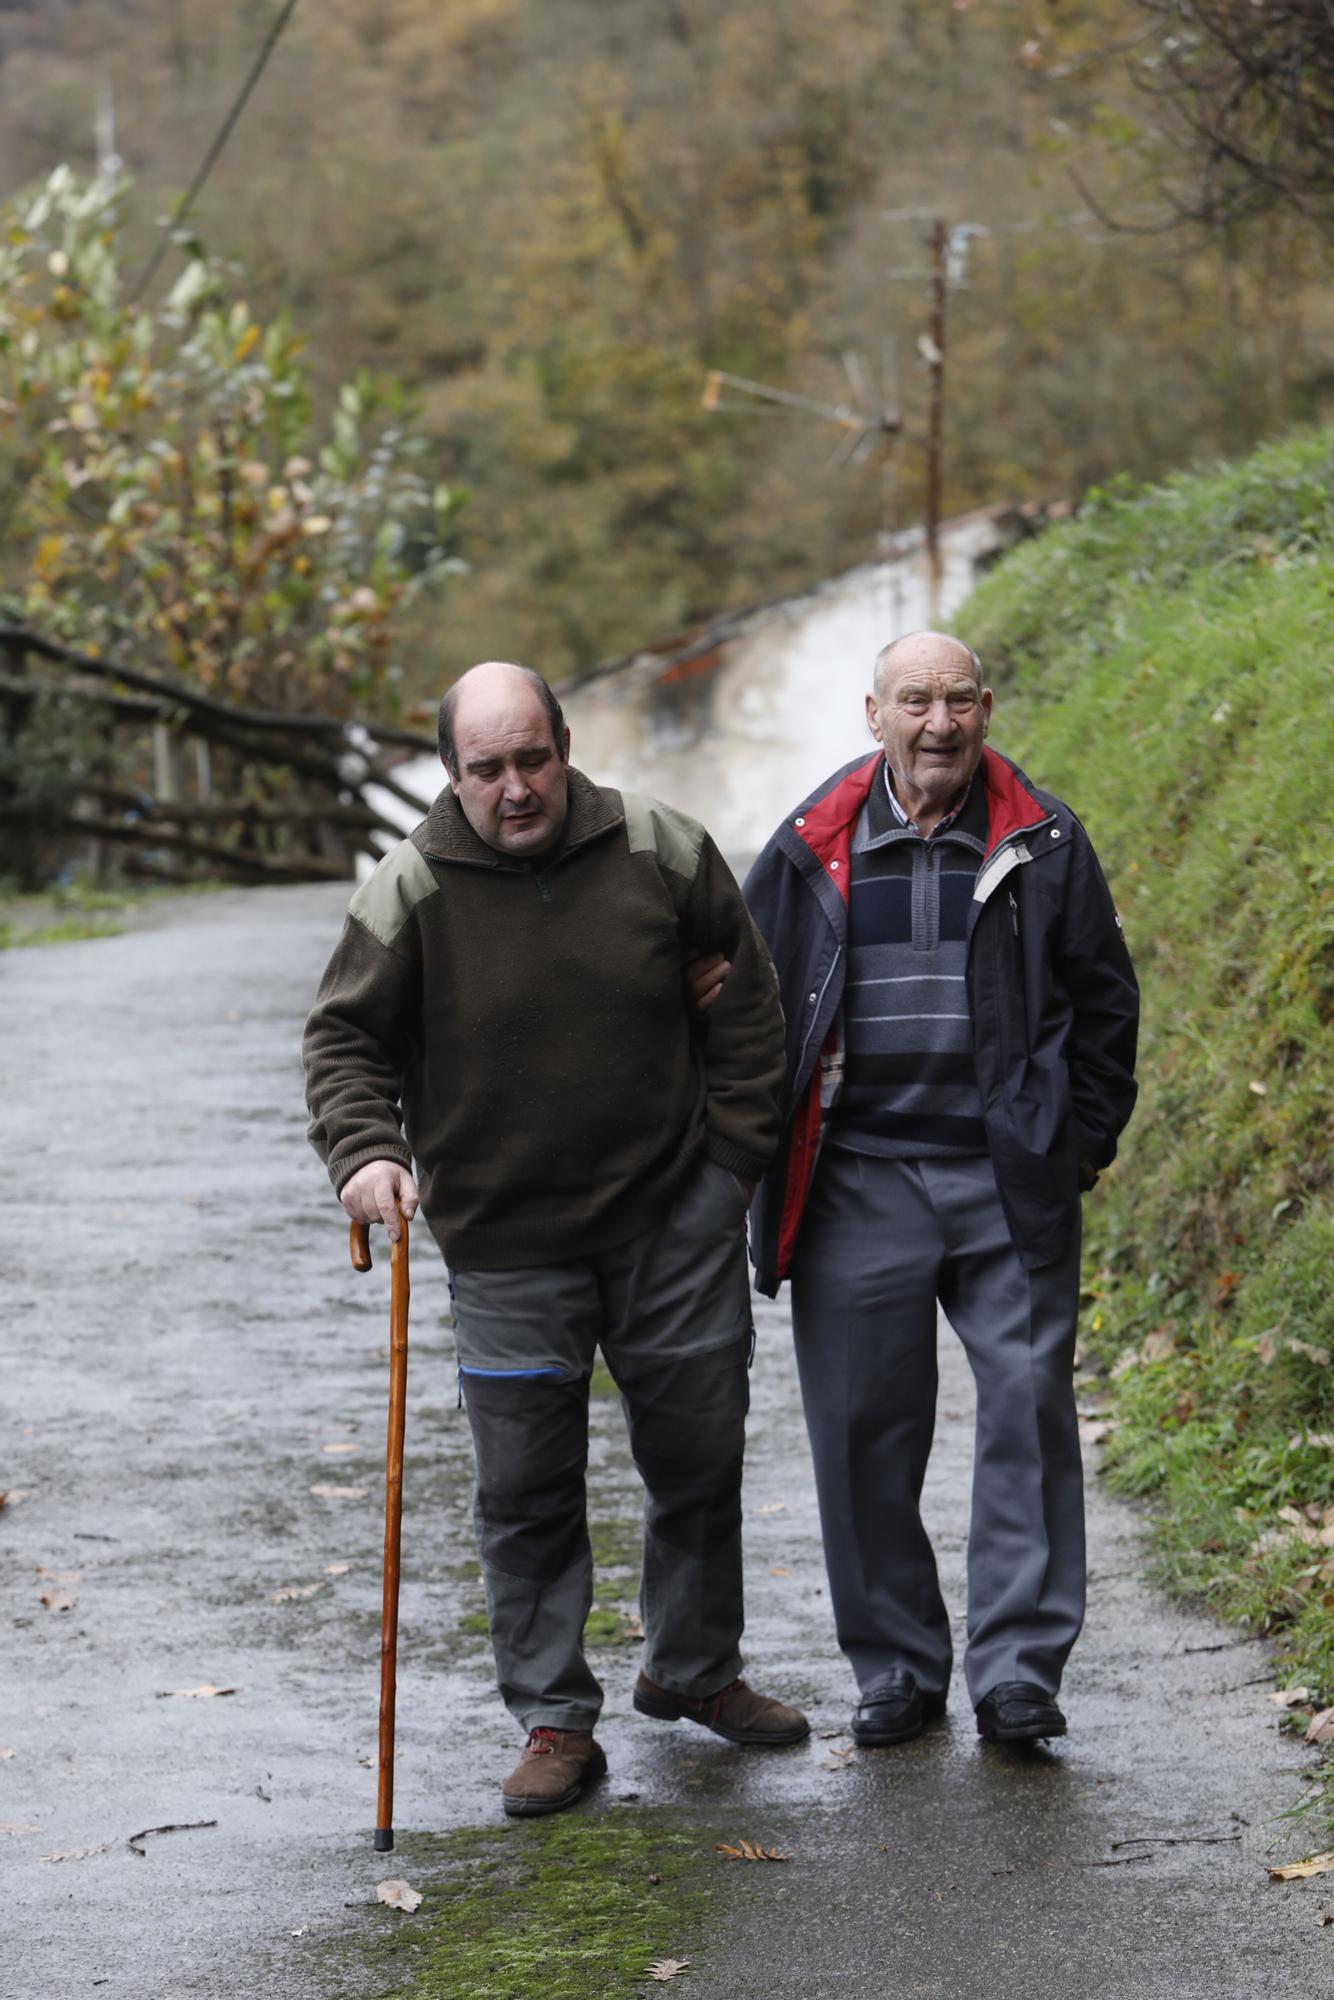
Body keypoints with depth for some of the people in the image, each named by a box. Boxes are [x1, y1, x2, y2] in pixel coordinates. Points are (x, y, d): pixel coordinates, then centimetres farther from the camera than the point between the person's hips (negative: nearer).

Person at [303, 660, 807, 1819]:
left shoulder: (659, 851, -4)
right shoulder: (411, 892, -8)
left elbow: (745, 996, 7)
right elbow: (345, 1040, -2)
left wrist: (737, 1149, 3)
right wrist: (364, 1150, -20)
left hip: (677, 1217, 2)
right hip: (507, 1244, -2)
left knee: (700, 1454, 13)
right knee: (528, 1492, 0)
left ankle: (695, 1671, 34)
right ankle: (554, 1720, 12)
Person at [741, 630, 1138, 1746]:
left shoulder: (1044, 843, 5)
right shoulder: (811, 852, 6)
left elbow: (1103, 999, 11)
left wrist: (1083, 1144, 4)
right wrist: (776, 1155, 6)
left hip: (1010, 1185, -1)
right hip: (859, 1184, 1)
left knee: (1029, 1413, -4)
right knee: (865, 1428, 3)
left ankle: (1020, 1670, 2)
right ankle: (896, 1668, 14)